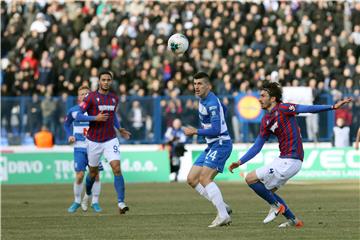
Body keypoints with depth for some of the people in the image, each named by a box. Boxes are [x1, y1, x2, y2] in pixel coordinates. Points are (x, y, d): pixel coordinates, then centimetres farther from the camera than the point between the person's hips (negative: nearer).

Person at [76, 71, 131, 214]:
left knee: (117, 168, -16)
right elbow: (78, 116, -13)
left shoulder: (114, 98, 6)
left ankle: (121, 202, -20)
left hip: (110, 140, 2)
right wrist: (95, 118, -25)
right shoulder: (91, 97, -9)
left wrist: (119, 129, 13)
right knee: (93, 173, 12)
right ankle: (87, 195, 42)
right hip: (94, 141, -2)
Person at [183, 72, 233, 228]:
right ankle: (222, 207, 7)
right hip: (212, 146, 10)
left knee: (204, 178, -22)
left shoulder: (212, 103, -19)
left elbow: (216, 130, -25)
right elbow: (223, 109, 29)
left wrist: (196, 132, -17)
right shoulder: (203, 100, 11)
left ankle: (223, 215, -20)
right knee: (191, 179, 5)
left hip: (221, 144, -10)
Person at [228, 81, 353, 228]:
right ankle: (293, 220, 22)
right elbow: (257, 147, 19)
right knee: (267, 191, 19)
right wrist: (240, 162, 13)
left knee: (251, 179, -8)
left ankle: (276, 205, 6)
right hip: (284, 159, 9)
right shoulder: (266, 121, 14)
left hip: (290, 160, -9)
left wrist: (333, 107, -28)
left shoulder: (282, 109, -10)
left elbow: (309, 109, -18)